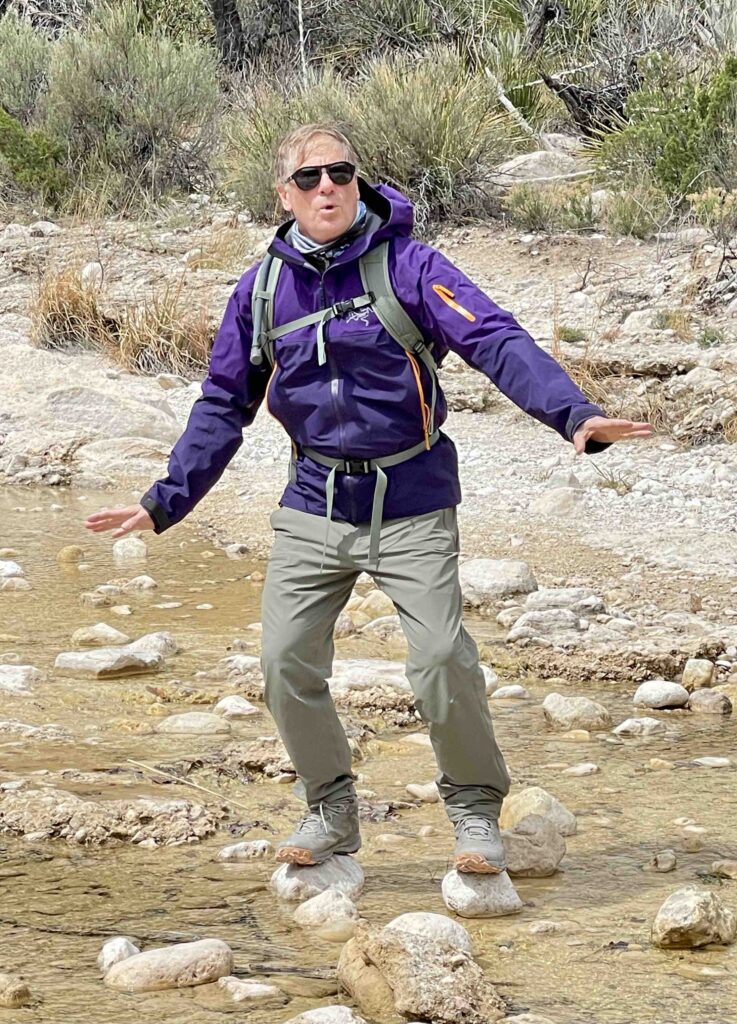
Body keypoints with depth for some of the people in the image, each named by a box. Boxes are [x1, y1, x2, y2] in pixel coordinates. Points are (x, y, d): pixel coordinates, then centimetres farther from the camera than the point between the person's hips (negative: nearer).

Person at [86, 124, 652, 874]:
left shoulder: (408, 267, -9)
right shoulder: (262, 290, 3)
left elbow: (498, 344, -19)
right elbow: (224, 405, 13)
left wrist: (574, 415, -34)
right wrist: (167, 501, 9)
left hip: (411, 508, -3)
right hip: (314, 505, 4)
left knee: (443, 658, -14)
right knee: (286, 663, -5)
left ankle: (474, 809, 9)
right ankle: (330, 811, 17)